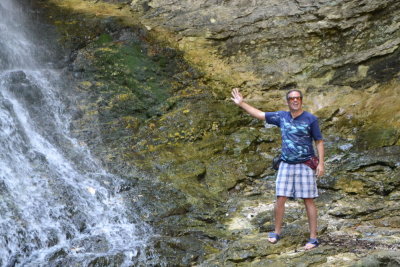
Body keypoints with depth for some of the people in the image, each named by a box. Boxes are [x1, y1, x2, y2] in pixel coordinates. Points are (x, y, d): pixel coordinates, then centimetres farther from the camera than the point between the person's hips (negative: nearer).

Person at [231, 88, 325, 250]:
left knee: (308, 201, 0)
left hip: (305, 165, -3)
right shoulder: (281, 116, 5)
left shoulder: (311, 119, -5)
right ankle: (277, 233, 20)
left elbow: (319, 142, -2)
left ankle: (313, 238, 7)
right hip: (286, 165, 3)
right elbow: (259, 115, 12)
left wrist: (321, 163, -10)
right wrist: (241, 103, 9)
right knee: (280, 199, 3)